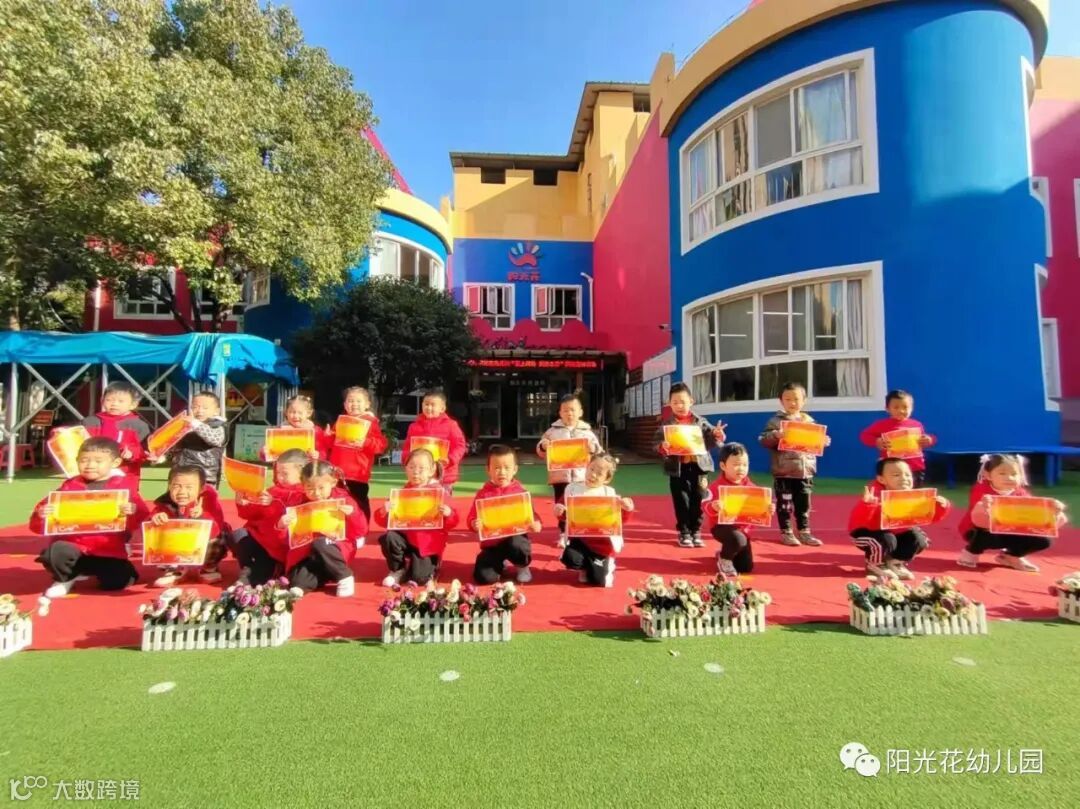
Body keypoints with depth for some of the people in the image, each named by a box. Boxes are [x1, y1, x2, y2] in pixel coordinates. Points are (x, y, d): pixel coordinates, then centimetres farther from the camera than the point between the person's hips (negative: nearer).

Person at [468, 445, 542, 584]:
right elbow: (471, 518, 2)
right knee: (483, 576, -15)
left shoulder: (520, 492, -1)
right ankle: (500, 565, 23)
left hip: (515, 539, -2)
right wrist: (475, 524, -22)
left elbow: (531, 515, 4)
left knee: (515, 545, -38)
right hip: (491, 543, 2)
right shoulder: (483, 493, 0)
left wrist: (535, 525, -19)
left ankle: (523, 566, 1)